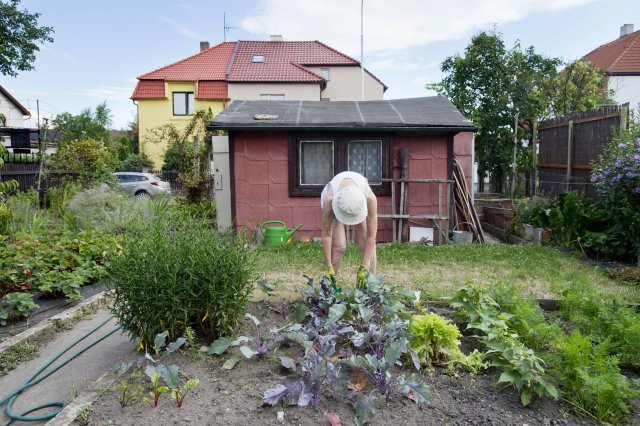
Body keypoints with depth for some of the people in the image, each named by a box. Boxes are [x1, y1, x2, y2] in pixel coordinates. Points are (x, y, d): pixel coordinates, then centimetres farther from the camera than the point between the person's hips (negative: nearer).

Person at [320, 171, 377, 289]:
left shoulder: (370, 198, -42)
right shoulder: (330, 199, -42)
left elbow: (371, 235, -34)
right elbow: (326, 234, -31)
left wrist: (364, 267, -34)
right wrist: (329, 267, -30)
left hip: (359, 203, 1)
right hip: (336, 203, -1)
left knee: (368, 245, -12)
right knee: (339, 246, -15)